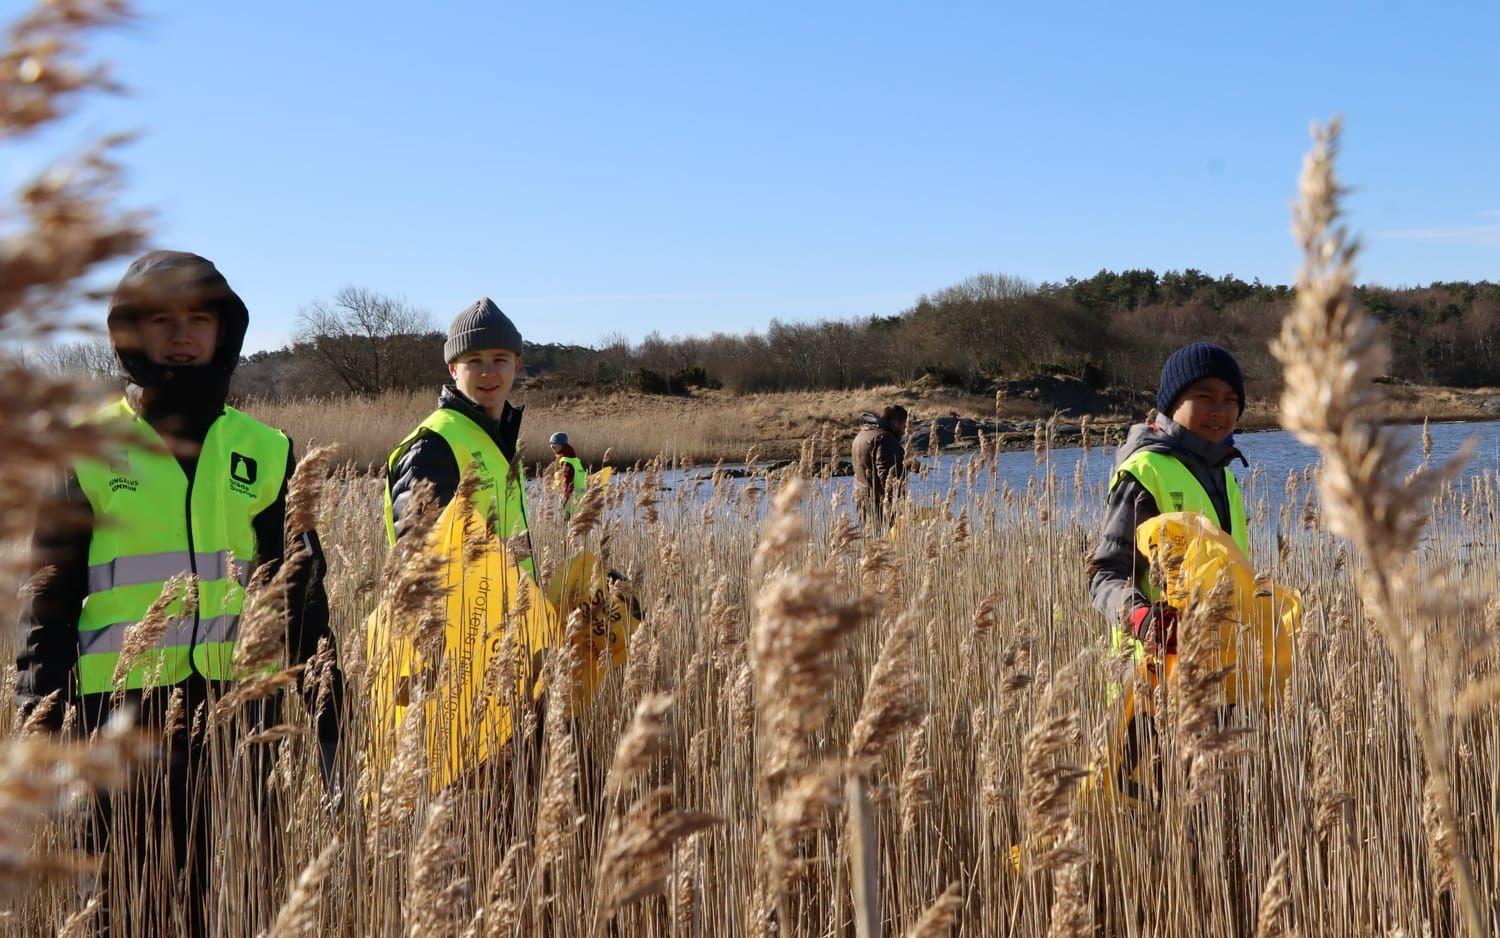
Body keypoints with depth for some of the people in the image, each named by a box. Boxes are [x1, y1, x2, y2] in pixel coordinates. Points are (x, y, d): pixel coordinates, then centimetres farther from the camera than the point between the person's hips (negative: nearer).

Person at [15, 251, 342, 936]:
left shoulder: (265, 452, 9)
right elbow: (49, 596, 5)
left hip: (239, 701, 2)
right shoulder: (89, 449, 3)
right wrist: (40, 715, 0)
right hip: (120, 705, -1)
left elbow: (302, 592, 12)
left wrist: (327, 707, 9)